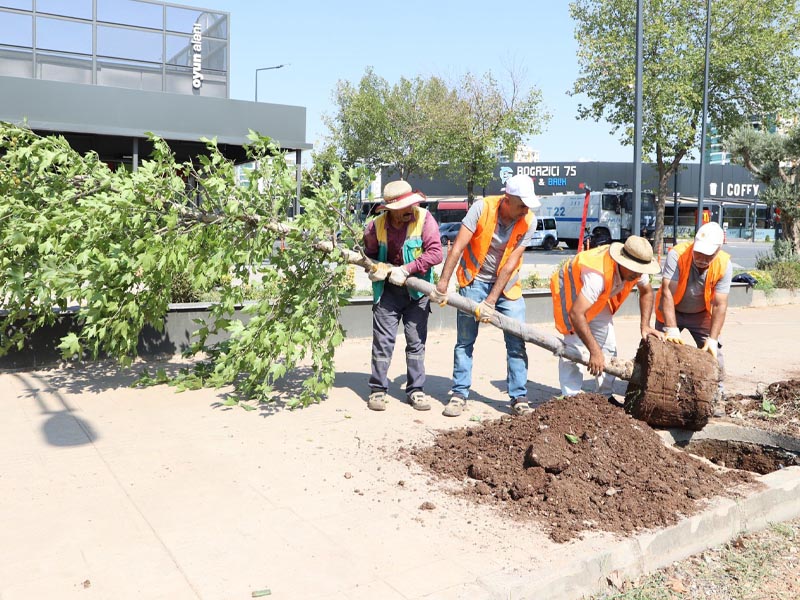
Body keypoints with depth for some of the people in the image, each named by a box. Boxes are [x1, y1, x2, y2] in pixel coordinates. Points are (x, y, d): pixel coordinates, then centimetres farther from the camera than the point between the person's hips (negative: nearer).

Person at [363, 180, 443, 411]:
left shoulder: (424, 219, -14)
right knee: (383, 341, 2)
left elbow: (435, 253, -21)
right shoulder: (376, 226, -7)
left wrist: (406, 270, -23)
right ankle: (378, 389, 15)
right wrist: (376, 268, -10)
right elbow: (370, 254, 12)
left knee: (416, 342, 7)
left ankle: (415, 390, 19)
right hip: (387, 290, 1)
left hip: (417, 290, 0)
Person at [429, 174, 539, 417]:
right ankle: (459, 394, 12)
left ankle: (519, 397, 7)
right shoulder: (482, 208, -19)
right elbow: (458, 247, -20)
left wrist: (491, 301, -19)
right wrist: (443, 285, -24)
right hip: (474, 280, -1)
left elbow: (510, 264, -17)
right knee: (465, 340, 1)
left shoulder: (529, 221, -15)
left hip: (507, 284, 2)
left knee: (517, 341, -3)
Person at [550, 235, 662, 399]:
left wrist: (645, 325, -9)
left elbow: (647, 292, 3)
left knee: (608, 346, 4)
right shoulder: (598, 275, -44)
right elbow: (576, 314, -48)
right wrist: (594, 351, -46)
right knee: (574, 345, -17)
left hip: (598, 297, 8)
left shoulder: (637, 268, -20)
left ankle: (606, 396, 14)